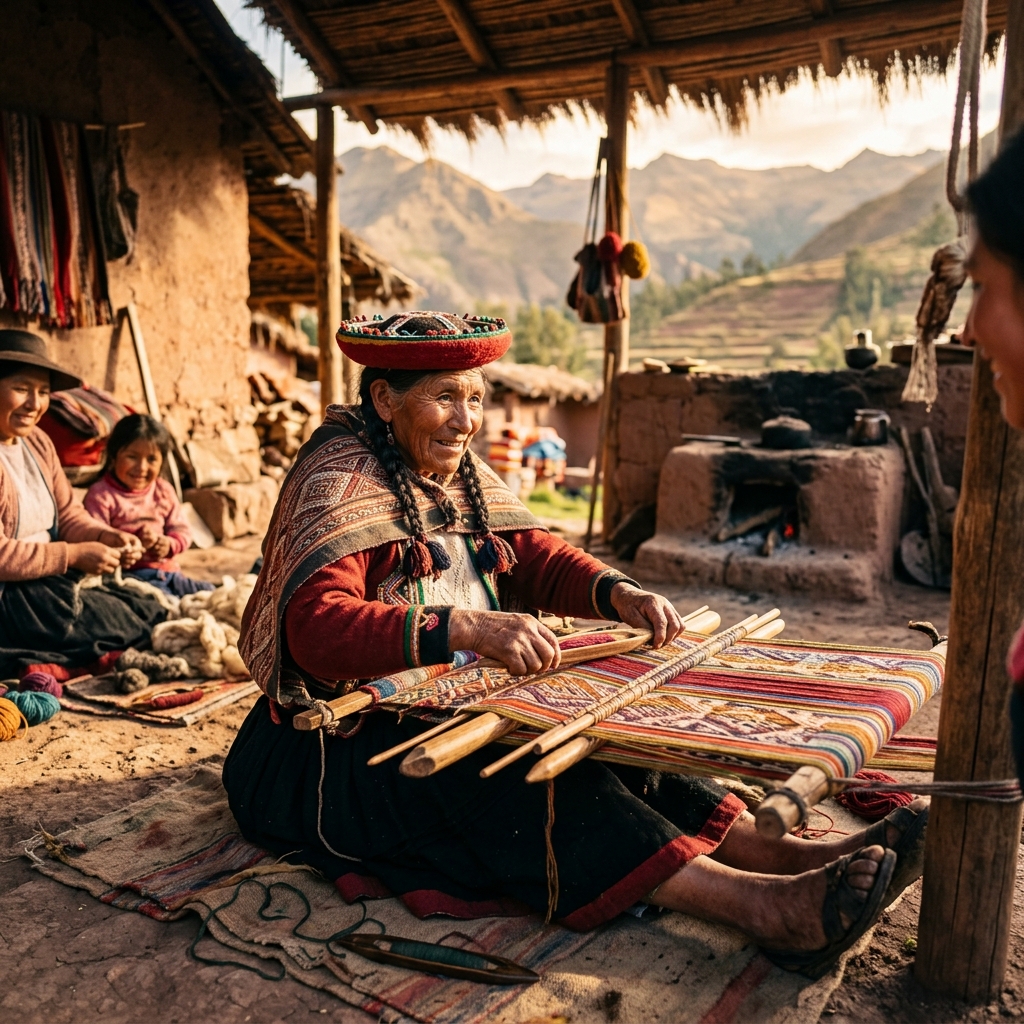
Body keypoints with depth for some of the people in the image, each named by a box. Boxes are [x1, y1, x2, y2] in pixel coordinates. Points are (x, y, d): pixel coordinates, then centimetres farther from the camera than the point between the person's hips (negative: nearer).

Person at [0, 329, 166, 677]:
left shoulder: (38, 442, 9)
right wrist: (74, 555, -20)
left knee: (148, 607, -8)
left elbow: (68, 514, 13)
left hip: (50, 582, 9)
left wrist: (107, 536, -7)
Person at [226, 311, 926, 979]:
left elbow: (537, 558, 8)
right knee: (510, 770, -31)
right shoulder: (338, 478, -15)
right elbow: (316, 625, -29)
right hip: (347, 740, -8)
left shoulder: (460, 475, 10)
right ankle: (763, 905, -40)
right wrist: (464, 627, -42)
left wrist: (618, 593, -13)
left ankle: (791, 855, -22)